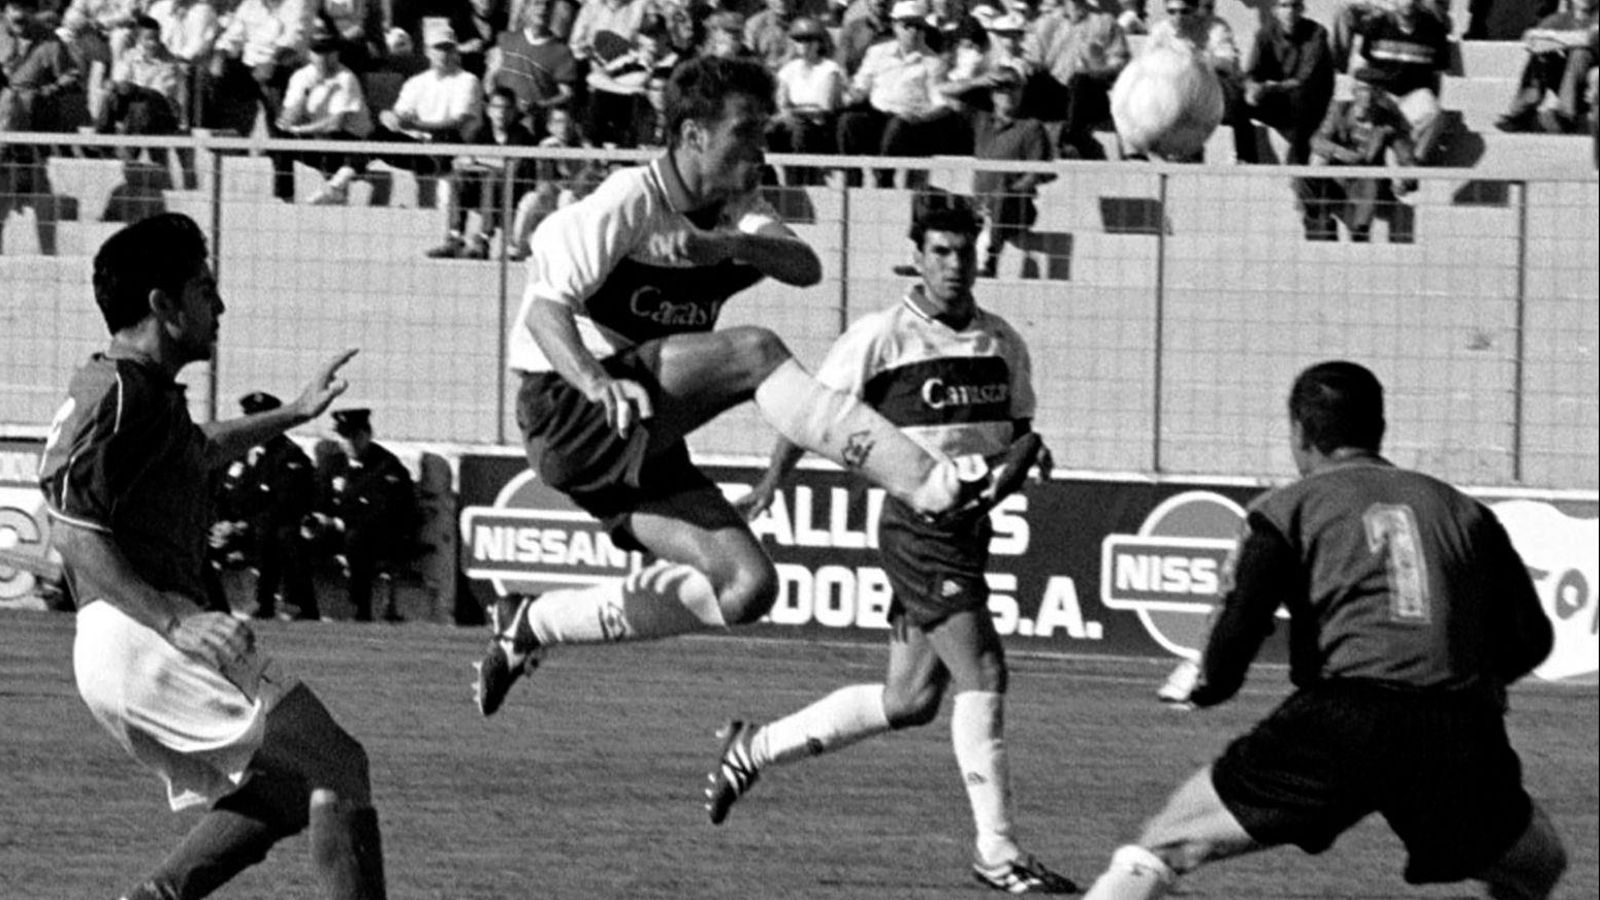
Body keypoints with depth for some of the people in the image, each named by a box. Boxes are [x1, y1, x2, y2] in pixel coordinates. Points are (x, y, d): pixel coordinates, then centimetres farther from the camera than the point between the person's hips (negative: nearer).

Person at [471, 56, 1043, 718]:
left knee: (746, 588, -5)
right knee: (755, 351, -27)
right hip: (568, 410, -9)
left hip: (642, 450, 9)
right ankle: (929, 483, -35)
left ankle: (533, 625, 9)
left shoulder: (735, 212, 11)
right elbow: (547, 309, -21)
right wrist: (598, 384, -40)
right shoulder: (627, 205, -12)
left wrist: (729, 245, -28)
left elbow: (805, 268, -8)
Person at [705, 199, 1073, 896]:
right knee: (982, 672, -18)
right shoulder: (882, 337, -8)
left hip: (970, 526, 8)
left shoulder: (1003, 344, 10)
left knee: (909, 701, 12)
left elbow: (1017, 429, 20)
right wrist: (772, 483, -4)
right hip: (917, 520, -7)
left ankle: (755, 748, 29)